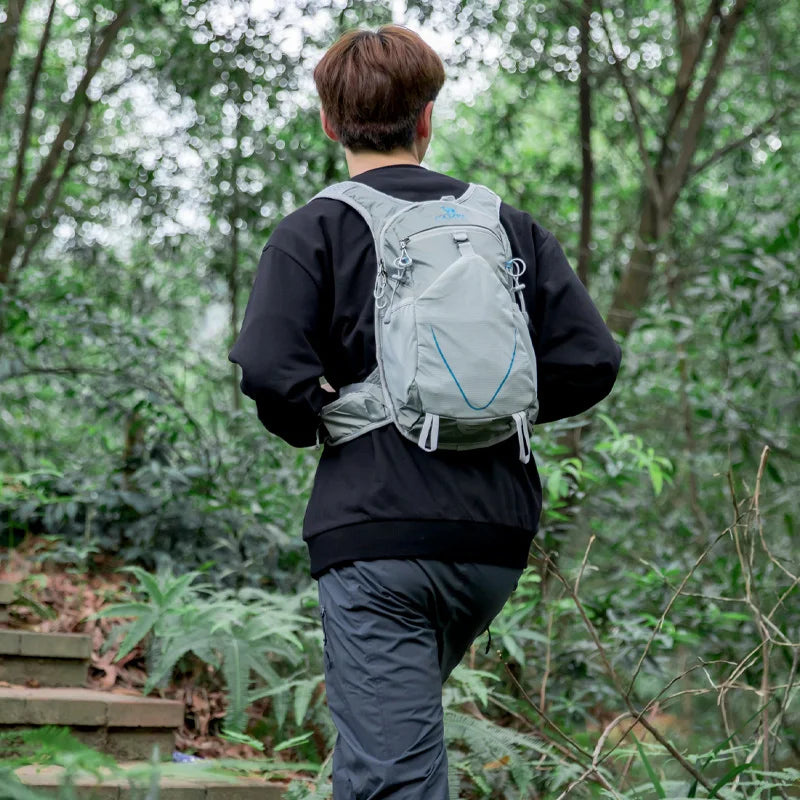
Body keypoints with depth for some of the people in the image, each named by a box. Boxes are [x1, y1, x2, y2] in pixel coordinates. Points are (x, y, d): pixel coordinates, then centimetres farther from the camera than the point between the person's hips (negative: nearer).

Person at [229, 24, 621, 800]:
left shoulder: (313, 231, -3)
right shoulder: (510, 227, 9)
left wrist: (313, 423, 5)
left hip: (376, 530, -5)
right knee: (403, 716, 28)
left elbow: (270, 373, -16)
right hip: (496, 538, 5)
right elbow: (590, 362, 2)